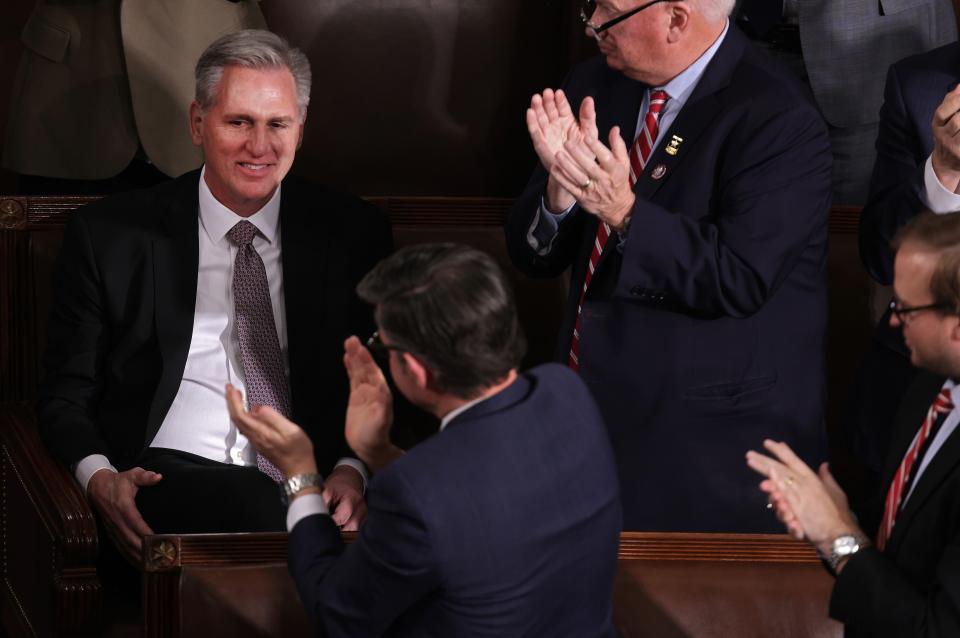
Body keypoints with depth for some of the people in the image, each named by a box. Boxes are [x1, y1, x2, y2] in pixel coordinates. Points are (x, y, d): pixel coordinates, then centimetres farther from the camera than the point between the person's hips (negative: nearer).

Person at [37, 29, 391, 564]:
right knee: (259, 506, -38)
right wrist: (99, 478, -12)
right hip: (167, 475, -2)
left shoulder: (352, 234, 14)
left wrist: (354, 470, -9)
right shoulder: (111, 235, 10)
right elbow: (66, 395, 10)